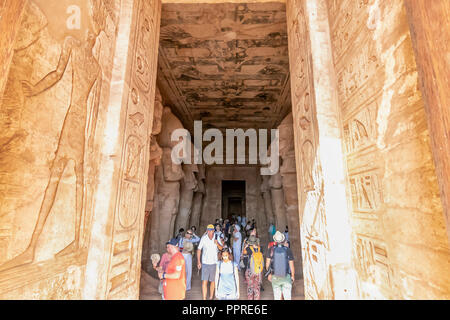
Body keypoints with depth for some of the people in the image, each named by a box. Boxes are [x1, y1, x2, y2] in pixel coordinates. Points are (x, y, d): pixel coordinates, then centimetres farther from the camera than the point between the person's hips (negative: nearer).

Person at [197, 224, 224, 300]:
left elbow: (221, 248, -10)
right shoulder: (203, 238, -10)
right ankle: (204, 298, 6)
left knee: (213, 281, 13)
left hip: (214, 263, 1)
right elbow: (199, 250, -2)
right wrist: (198, 261, -5)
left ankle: (211, 297, 31)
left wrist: (217, 244, -31)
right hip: (205, 263, -1)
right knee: (204, 281, -5)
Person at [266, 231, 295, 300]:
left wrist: (269, 274, 12)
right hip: (286, 277, -1)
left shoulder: (272, 249, -8)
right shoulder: (288, 250, -11)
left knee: (277, 296, 13)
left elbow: (267, 263, -2)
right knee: (287, 296, 9)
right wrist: (293, 276, 10)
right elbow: (291, 265, -5)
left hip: (275, 277, 1)